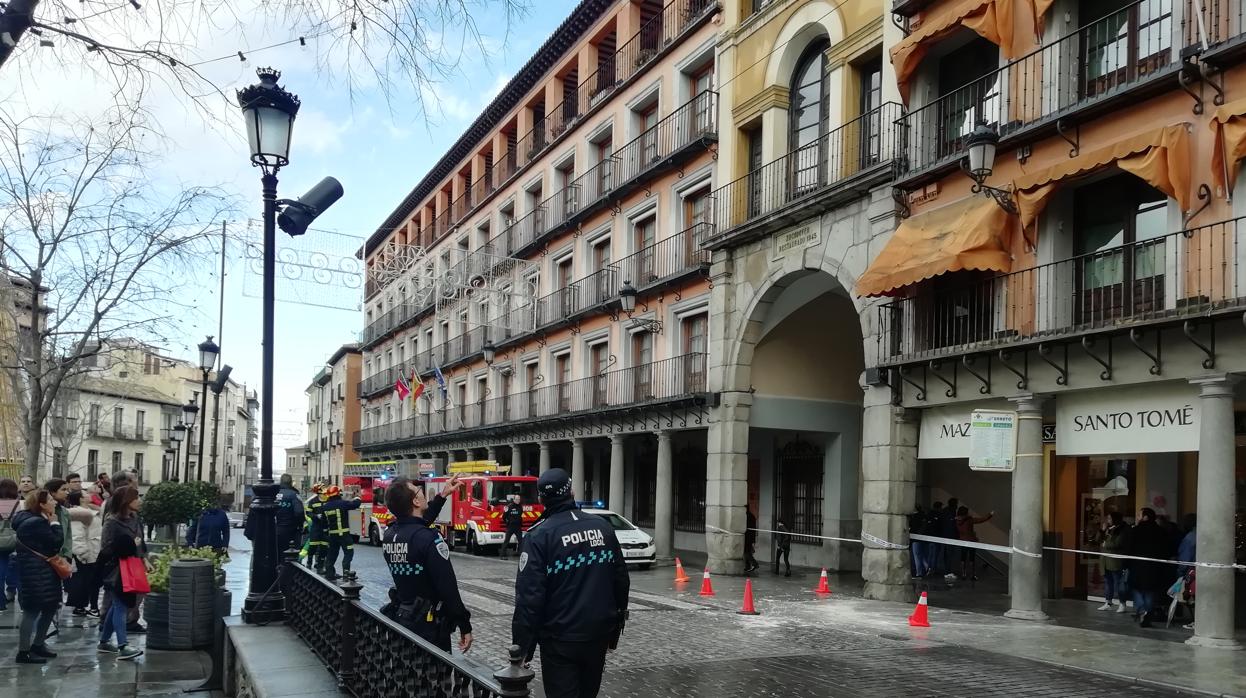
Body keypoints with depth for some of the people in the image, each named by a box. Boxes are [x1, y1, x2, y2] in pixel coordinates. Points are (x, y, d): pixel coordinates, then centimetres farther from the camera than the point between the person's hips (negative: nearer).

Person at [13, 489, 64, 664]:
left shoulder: (33, 520, 13)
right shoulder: (37, 523, -19)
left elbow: (48, 544, 15)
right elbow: (56, 542, -20)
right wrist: (54, 523, -9)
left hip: (41, 571, 11)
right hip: (37, 573, -11)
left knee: (51, 607, 15)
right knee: (32, 611, -4)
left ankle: (37, 645, 24)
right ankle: (23, 652, 2)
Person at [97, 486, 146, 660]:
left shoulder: (135, 519, 9)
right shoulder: (113, 523, -14)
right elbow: (107, 548, -19)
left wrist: (144, 559, 11)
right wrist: (130, 544, -20)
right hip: (116, 572, -8)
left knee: (117, 606, 15)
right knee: (121, 606, -9)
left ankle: (104, 641, 27)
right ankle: (122, 646, -10)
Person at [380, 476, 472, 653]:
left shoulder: (389, 535, 2)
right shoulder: (428, 539, -21)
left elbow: (416, 524, 25)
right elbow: (448, 589, -22)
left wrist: (443, 495, 30)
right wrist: (465, 627, -14)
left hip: (399, 620, 8)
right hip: (429, 626, -8)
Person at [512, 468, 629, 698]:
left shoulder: (539, 536, -11)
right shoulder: (602, 526, 3)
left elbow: (529, 595, -15)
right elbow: (621, 580, 8)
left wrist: (522, 647, -10)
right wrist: (615, 630, 17)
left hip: (561, 639, -5)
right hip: (599, 635, 5)